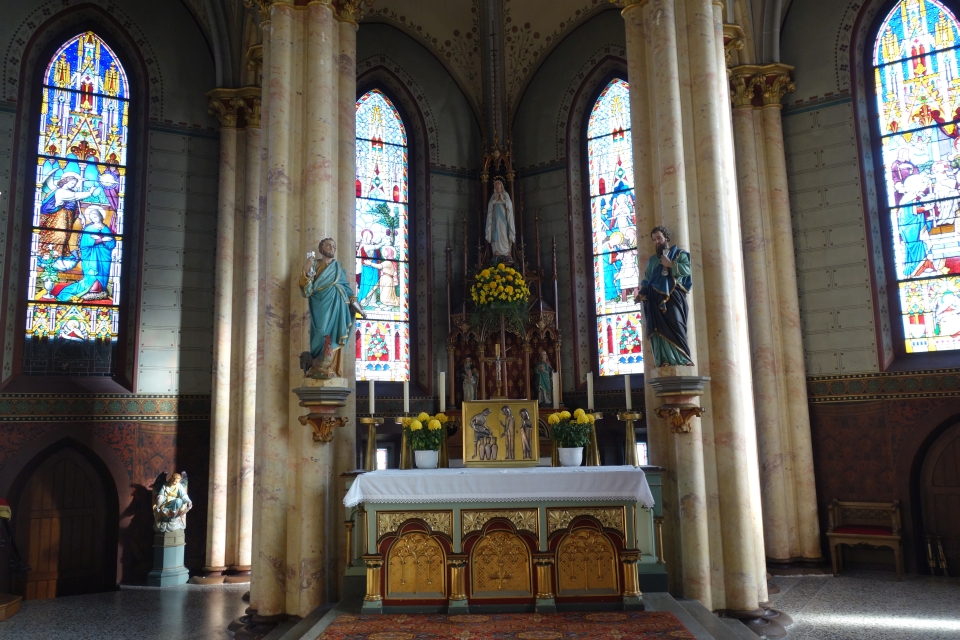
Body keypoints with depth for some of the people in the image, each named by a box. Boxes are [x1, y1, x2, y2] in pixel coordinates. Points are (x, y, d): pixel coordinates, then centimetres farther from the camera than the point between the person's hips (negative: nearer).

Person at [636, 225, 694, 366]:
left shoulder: (679, 253, 13)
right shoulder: (652, 259, 24)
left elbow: (687, 269, -3)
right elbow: (646, 279, 19)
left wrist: (670, 264, -8)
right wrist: (641, 294, 5)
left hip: (673, 294, -3)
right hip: (655, 297, 3)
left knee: (675, 325, -15)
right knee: (659, 328, -9)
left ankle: (683, 359, -15)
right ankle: (665, 360, -13)